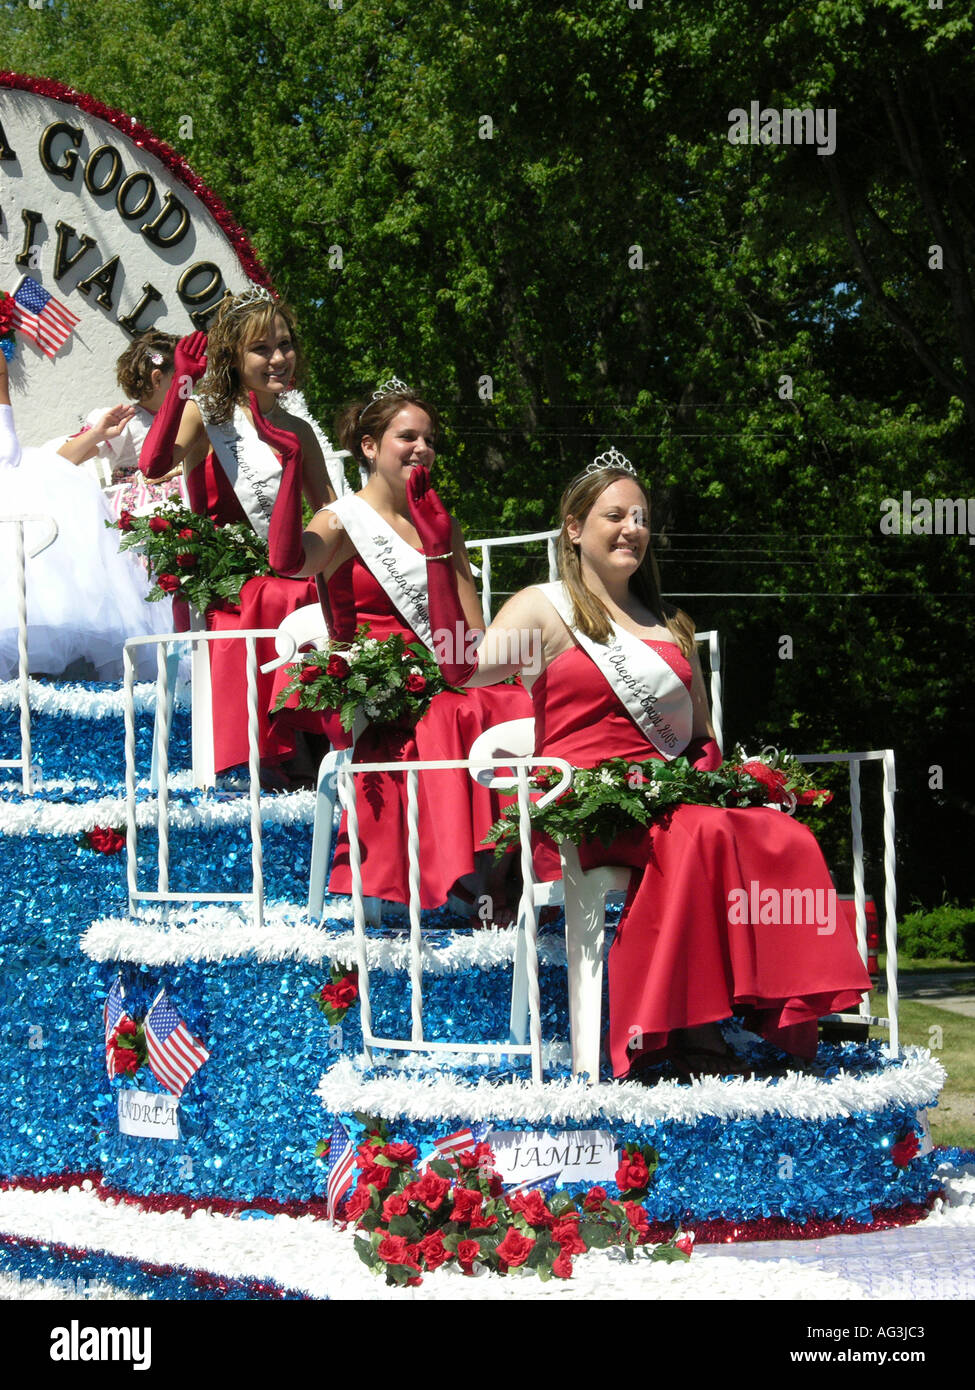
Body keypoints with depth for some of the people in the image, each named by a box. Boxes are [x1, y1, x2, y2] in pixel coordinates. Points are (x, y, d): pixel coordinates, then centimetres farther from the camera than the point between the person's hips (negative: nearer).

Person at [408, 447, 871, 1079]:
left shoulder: (669, 624, 26)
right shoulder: (546, 609, 9)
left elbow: (703, 735, 29)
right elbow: (464, 667, -9)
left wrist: (709, 766, 6)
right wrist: (439, 555, -14)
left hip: (667, 800, 6)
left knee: (785, 838, -24)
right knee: (701, 833, -36)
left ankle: (780, 1013, -30)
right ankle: (693, 1036, -34)